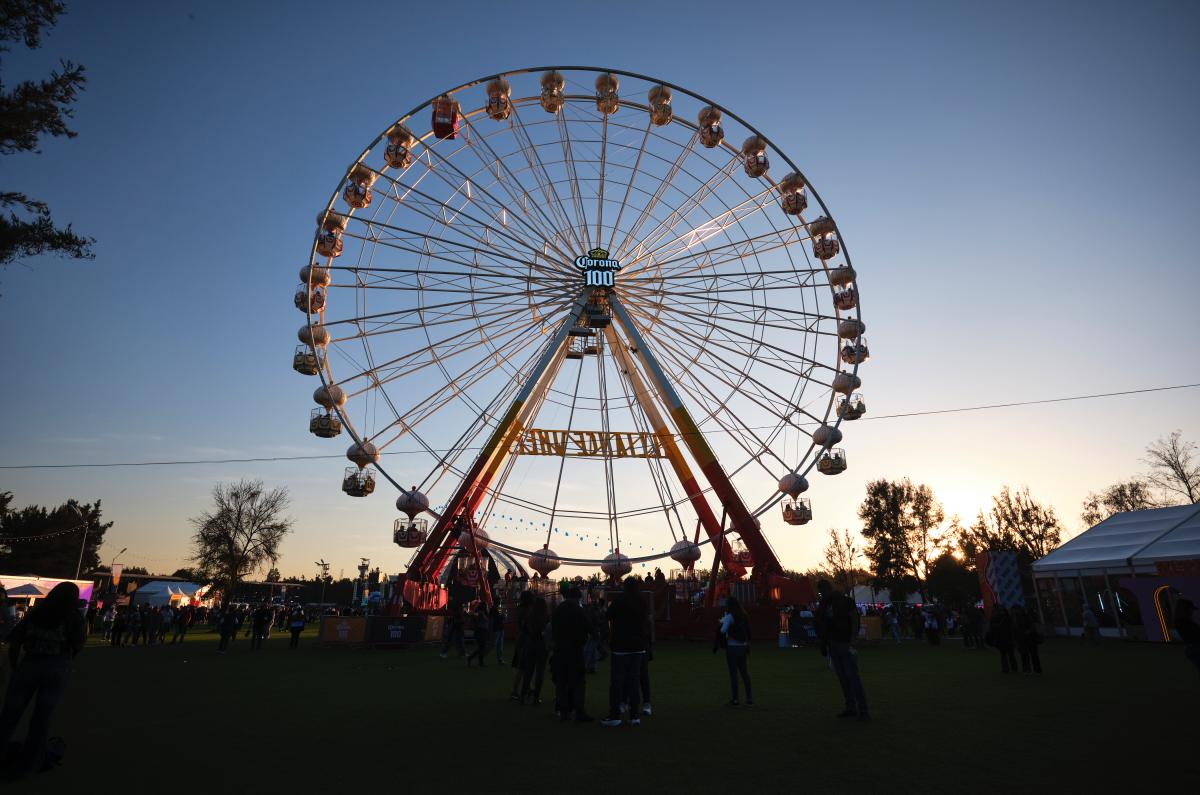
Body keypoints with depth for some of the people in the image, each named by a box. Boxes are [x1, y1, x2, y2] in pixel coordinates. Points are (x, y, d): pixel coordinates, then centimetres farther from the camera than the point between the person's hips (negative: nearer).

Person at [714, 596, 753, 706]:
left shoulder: (729, 616, -12)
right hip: (743, 646, 6)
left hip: (732, 647, -6)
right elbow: (748, 631, 10)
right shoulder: (744, 616, 8)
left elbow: (723, 631, -22)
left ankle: (735, 699, 4)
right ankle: (749, 698, 17)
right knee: (745, 672, 14)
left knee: (733, 673, 2)